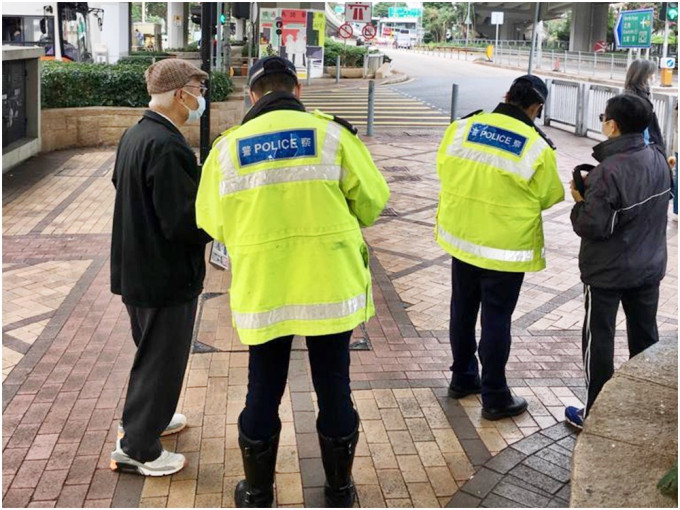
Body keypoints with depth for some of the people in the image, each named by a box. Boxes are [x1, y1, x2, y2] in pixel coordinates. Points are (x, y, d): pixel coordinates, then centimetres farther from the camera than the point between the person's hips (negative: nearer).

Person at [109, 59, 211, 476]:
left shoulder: (134, 136, 6)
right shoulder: (166, 146, -25)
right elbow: (183, 222, -27)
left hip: (135, 270, 10)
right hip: (166, 276, -10)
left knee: (151, 352, 26)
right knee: (163, 360, 5)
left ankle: (147, 418, 43)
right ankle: (137, 448, 17)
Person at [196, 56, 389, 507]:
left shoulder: (228, 147, -1)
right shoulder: (332, 134, -5)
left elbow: (212, 223, 4)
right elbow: (372, 201, -1)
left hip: (261, 290, 1)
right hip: (331, 285, -1)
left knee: (264, 389, 15)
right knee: (333, 385, 14)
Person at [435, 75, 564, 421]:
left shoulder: (460, 128, -7)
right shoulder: (537, 148, -16)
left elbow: (444, 170, 6)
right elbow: (549, 197, -4)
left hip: (461, 237, 4)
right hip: (506, 247, -4)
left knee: (463, 310, 19)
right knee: (496, 319, 7)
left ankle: (462, 378, 35)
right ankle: (494, 397, 18)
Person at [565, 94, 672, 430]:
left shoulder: (608, 172, -26)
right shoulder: (659, 160, -2)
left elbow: (592, 228, -25)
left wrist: (580, 200, -7)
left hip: (607, 273, -7)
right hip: (650, 267, 7)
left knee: (598, 340, 7)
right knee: (645, 338, 19)